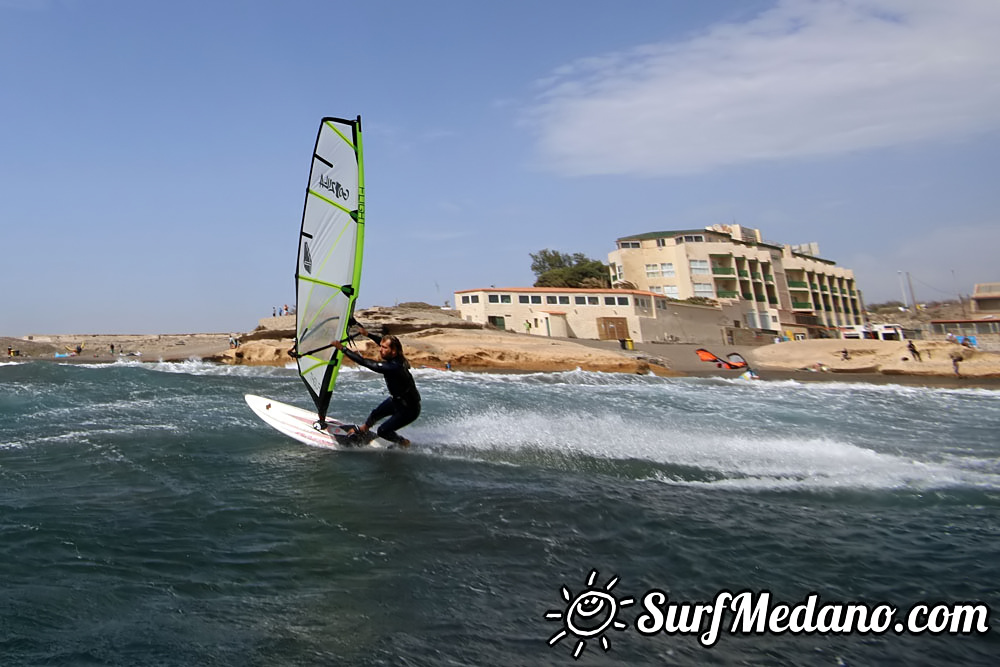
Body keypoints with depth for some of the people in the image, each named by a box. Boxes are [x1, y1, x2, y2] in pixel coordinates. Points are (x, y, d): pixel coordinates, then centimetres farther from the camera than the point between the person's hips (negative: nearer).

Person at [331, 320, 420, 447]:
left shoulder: (392, 367, -36)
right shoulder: (395, 357, -11)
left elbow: (364, 362, -35)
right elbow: (383, 340, 10)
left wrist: (342, 348, -29)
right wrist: (367, 334, 9)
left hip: (409, 409, -9)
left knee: (383, 431, -2)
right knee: (376, 413, 21)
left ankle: (404, 443, 23)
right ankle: (363, 429, 50)